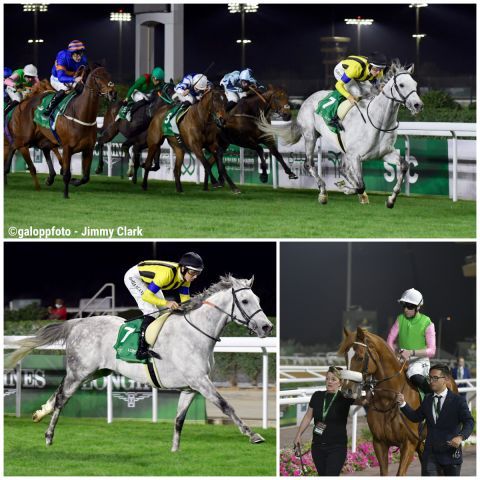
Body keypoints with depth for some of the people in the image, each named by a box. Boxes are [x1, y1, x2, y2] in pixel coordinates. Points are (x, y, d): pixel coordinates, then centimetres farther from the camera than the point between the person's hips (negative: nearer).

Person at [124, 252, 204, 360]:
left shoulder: (185, 276, -14)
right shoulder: (167, 274, -38)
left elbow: (185, 299, -7)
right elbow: (146, 296, -37)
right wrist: (166, 303, -46)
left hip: (148, 281, 9)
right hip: (134, 277, -9)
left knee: (164, 310, 9)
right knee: (152, 312, -20)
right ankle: (141, 349, -22)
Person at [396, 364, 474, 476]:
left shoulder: (458, 400, -8)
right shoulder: (427, 399, 8)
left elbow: (469, 422, -17)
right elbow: (415, 417, 17)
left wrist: (461, 437, -36)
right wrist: (403, 404, 2)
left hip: (451, 453, -3)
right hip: (430, 453, 3)